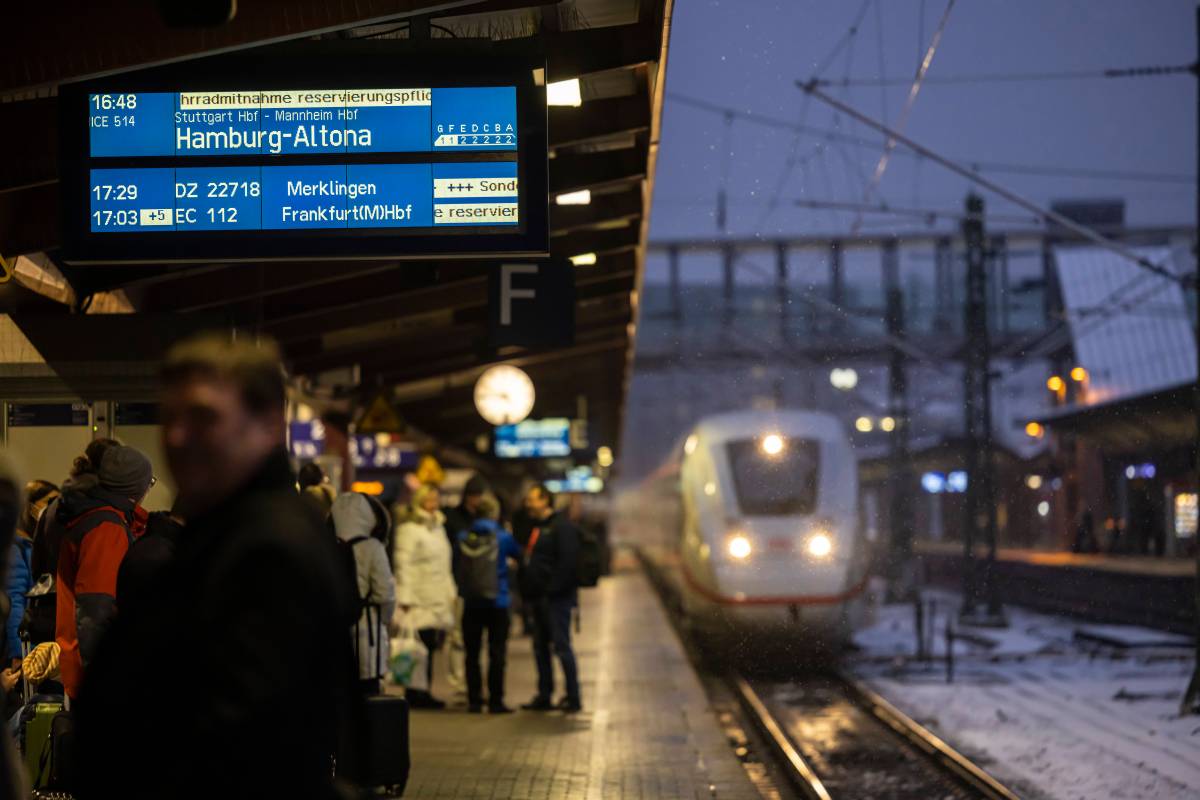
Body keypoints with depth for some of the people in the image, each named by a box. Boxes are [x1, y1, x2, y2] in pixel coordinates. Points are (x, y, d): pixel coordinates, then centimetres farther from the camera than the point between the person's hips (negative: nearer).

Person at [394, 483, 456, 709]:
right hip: (420, 601, -8)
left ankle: (424, 693, 10)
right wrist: (406, 599, -16)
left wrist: (450, 592, 20)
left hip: (438, 600, 8)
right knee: (420, 647, -11)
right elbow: (404, 565, -11)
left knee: (430, 646, 6)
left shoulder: (438, 527, 20)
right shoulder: (409, 529, -6)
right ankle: (415, 693, -7)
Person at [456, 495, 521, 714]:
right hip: (497, 603, -2)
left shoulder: (463, 538, -2)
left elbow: (455, 563, 6)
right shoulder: (503, 537, -7)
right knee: (497, 654, 3)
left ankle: (474, 701, 8)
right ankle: (496, 701, 0)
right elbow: (519, 556, 8)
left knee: (472, 654, 9)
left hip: (471, 603, 2)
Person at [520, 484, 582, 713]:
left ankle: (573, 697, -4)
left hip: (556, 598, -9)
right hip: (539, 598, 9)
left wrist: (552, 589, -20)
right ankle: (544, 696, 16)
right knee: (540, 647, 10)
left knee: (561, 646, -8)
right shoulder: (536, 528, 19)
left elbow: (567, 561, -18)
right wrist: (527, 589, 12)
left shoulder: (561, 526, -10)